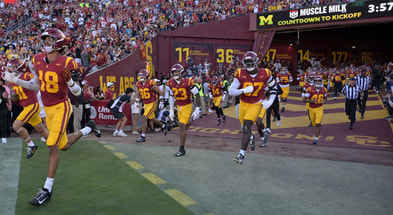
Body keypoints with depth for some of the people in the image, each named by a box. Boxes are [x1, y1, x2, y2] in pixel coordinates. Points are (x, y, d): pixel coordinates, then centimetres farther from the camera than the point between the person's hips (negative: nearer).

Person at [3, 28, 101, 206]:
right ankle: (88, 128, 45)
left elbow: (77, 93, -11)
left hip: (61, 107, -7)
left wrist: (71, 82, -31)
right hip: (48, 109, 7)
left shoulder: (65, 64, -17)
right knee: (64, 145, 18)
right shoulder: (37, 60, 0)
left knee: (52, 146, -11)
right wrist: (14, 80, 6)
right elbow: (36, 86, 12)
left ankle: (47, 190, 2)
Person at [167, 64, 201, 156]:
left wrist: (197, 109, -15)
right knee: (185, 126, 12)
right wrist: (171, 110, 10)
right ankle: (190, 119, 50)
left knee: (182, 125, -14)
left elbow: (197, 95, -13)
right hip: (179, 106, 6)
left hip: (187, 106, -6)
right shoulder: (171, 83, -4)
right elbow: (172, 96, 11)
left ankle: (182, 149, -6)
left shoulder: (188, 82, -21)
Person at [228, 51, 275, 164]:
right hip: (243, 104, 3)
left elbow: (273, 87, 7)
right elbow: (231, 92, -14)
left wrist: (270, 100, -5)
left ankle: (241, 154, -13)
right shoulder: (240, 74, -13)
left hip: (256, 105, -3)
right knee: (245, 128, 17)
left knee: (246, 127, -17)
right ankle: (251, 137, 54)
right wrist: (243, 90, -30)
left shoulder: (265, 74, -11)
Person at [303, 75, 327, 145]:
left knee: (318, 124, -14)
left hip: (319, 108, 0)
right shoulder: (310, 89, -14)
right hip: (311, 109, 0)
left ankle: (316, 138, -10)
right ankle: (318, 132, 50)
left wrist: (324, 101, -7)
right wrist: (311, 101, -27)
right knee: (314, 124, 15)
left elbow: (325, 97, 16)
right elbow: (304, 99, -12)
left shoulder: (324, 90, -5)